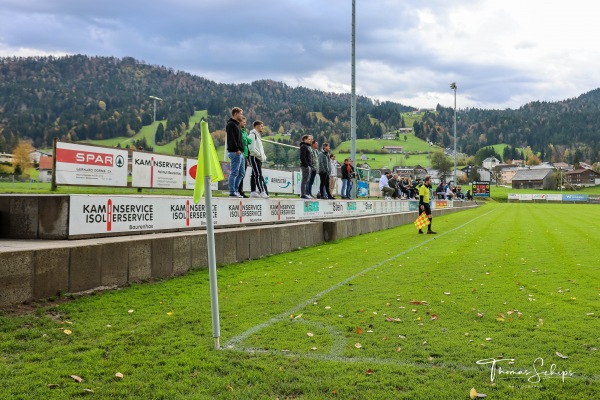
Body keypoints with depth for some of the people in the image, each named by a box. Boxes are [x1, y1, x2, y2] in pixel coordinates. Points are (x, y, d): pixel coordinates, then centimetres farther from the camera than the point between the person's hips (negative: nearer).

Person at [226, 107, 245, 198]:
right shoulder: (231, 124, -9)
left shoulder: (237, 125, 22)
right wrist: (237, 150, -22)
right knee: (234, 173, -7)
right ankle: (232, 192, -3)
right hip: (235, 152, -10)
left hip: (240, 153, 10)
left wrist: (241, 150, 15)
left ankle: (235, 190, 17)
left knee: (241, 173, 12)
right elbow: (231, 139, -19)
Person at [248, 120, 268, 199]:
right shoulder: (252, 134, -8)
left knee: (255, 175, 9)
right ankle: (262, 192, -23)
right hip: (254, 157, -10)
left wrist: (263, 156, 11)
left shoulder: (258, 135, 23)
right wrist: (260, 155, -13)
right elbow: (251, 148, -18)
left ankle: (253, 192, 11)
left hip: (259, 158, 10)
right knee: (258, 174, -16)